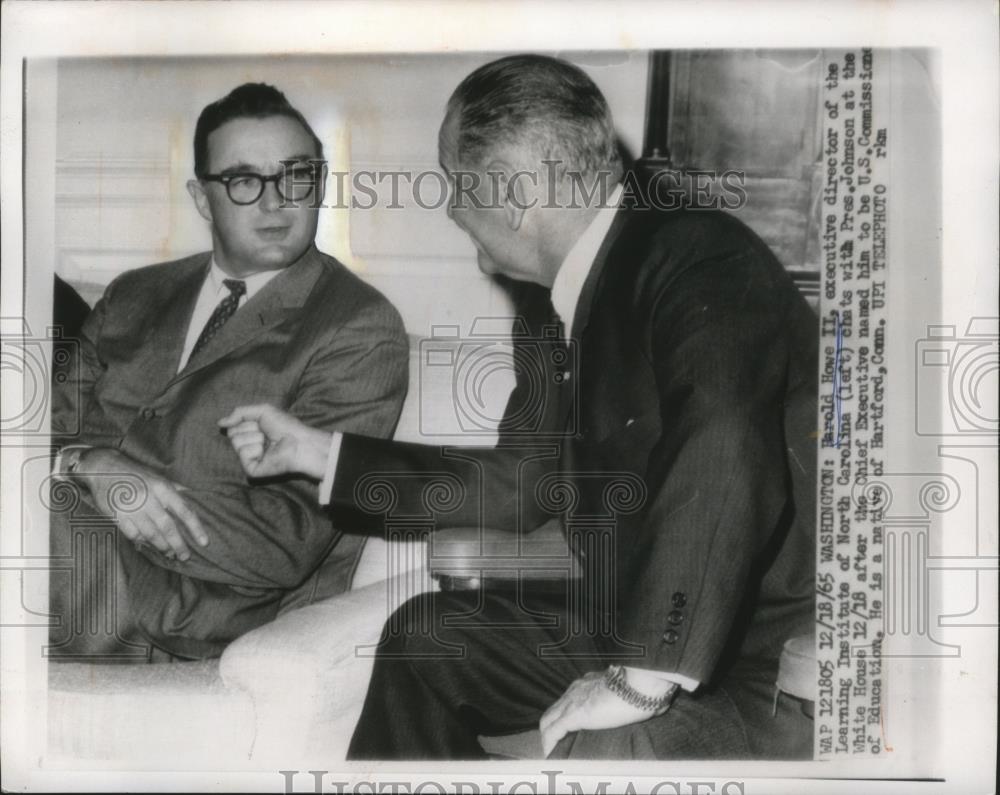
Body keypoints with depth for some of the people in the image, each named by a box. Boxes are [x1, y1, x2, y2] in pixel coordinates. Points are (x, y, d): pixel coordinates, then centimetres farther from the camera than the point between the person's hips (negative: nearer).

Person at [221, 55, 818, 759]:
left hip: (775, 661, -8)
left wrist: (639, 678, -34)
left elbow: (724, 458, -36)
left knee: (599, 749, -33)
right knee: (427, 636, 13)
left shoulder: (700, 264, -20)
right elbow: (522, 484, 15)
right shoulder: (561, 308, 6)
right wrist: (313, 451, 16)